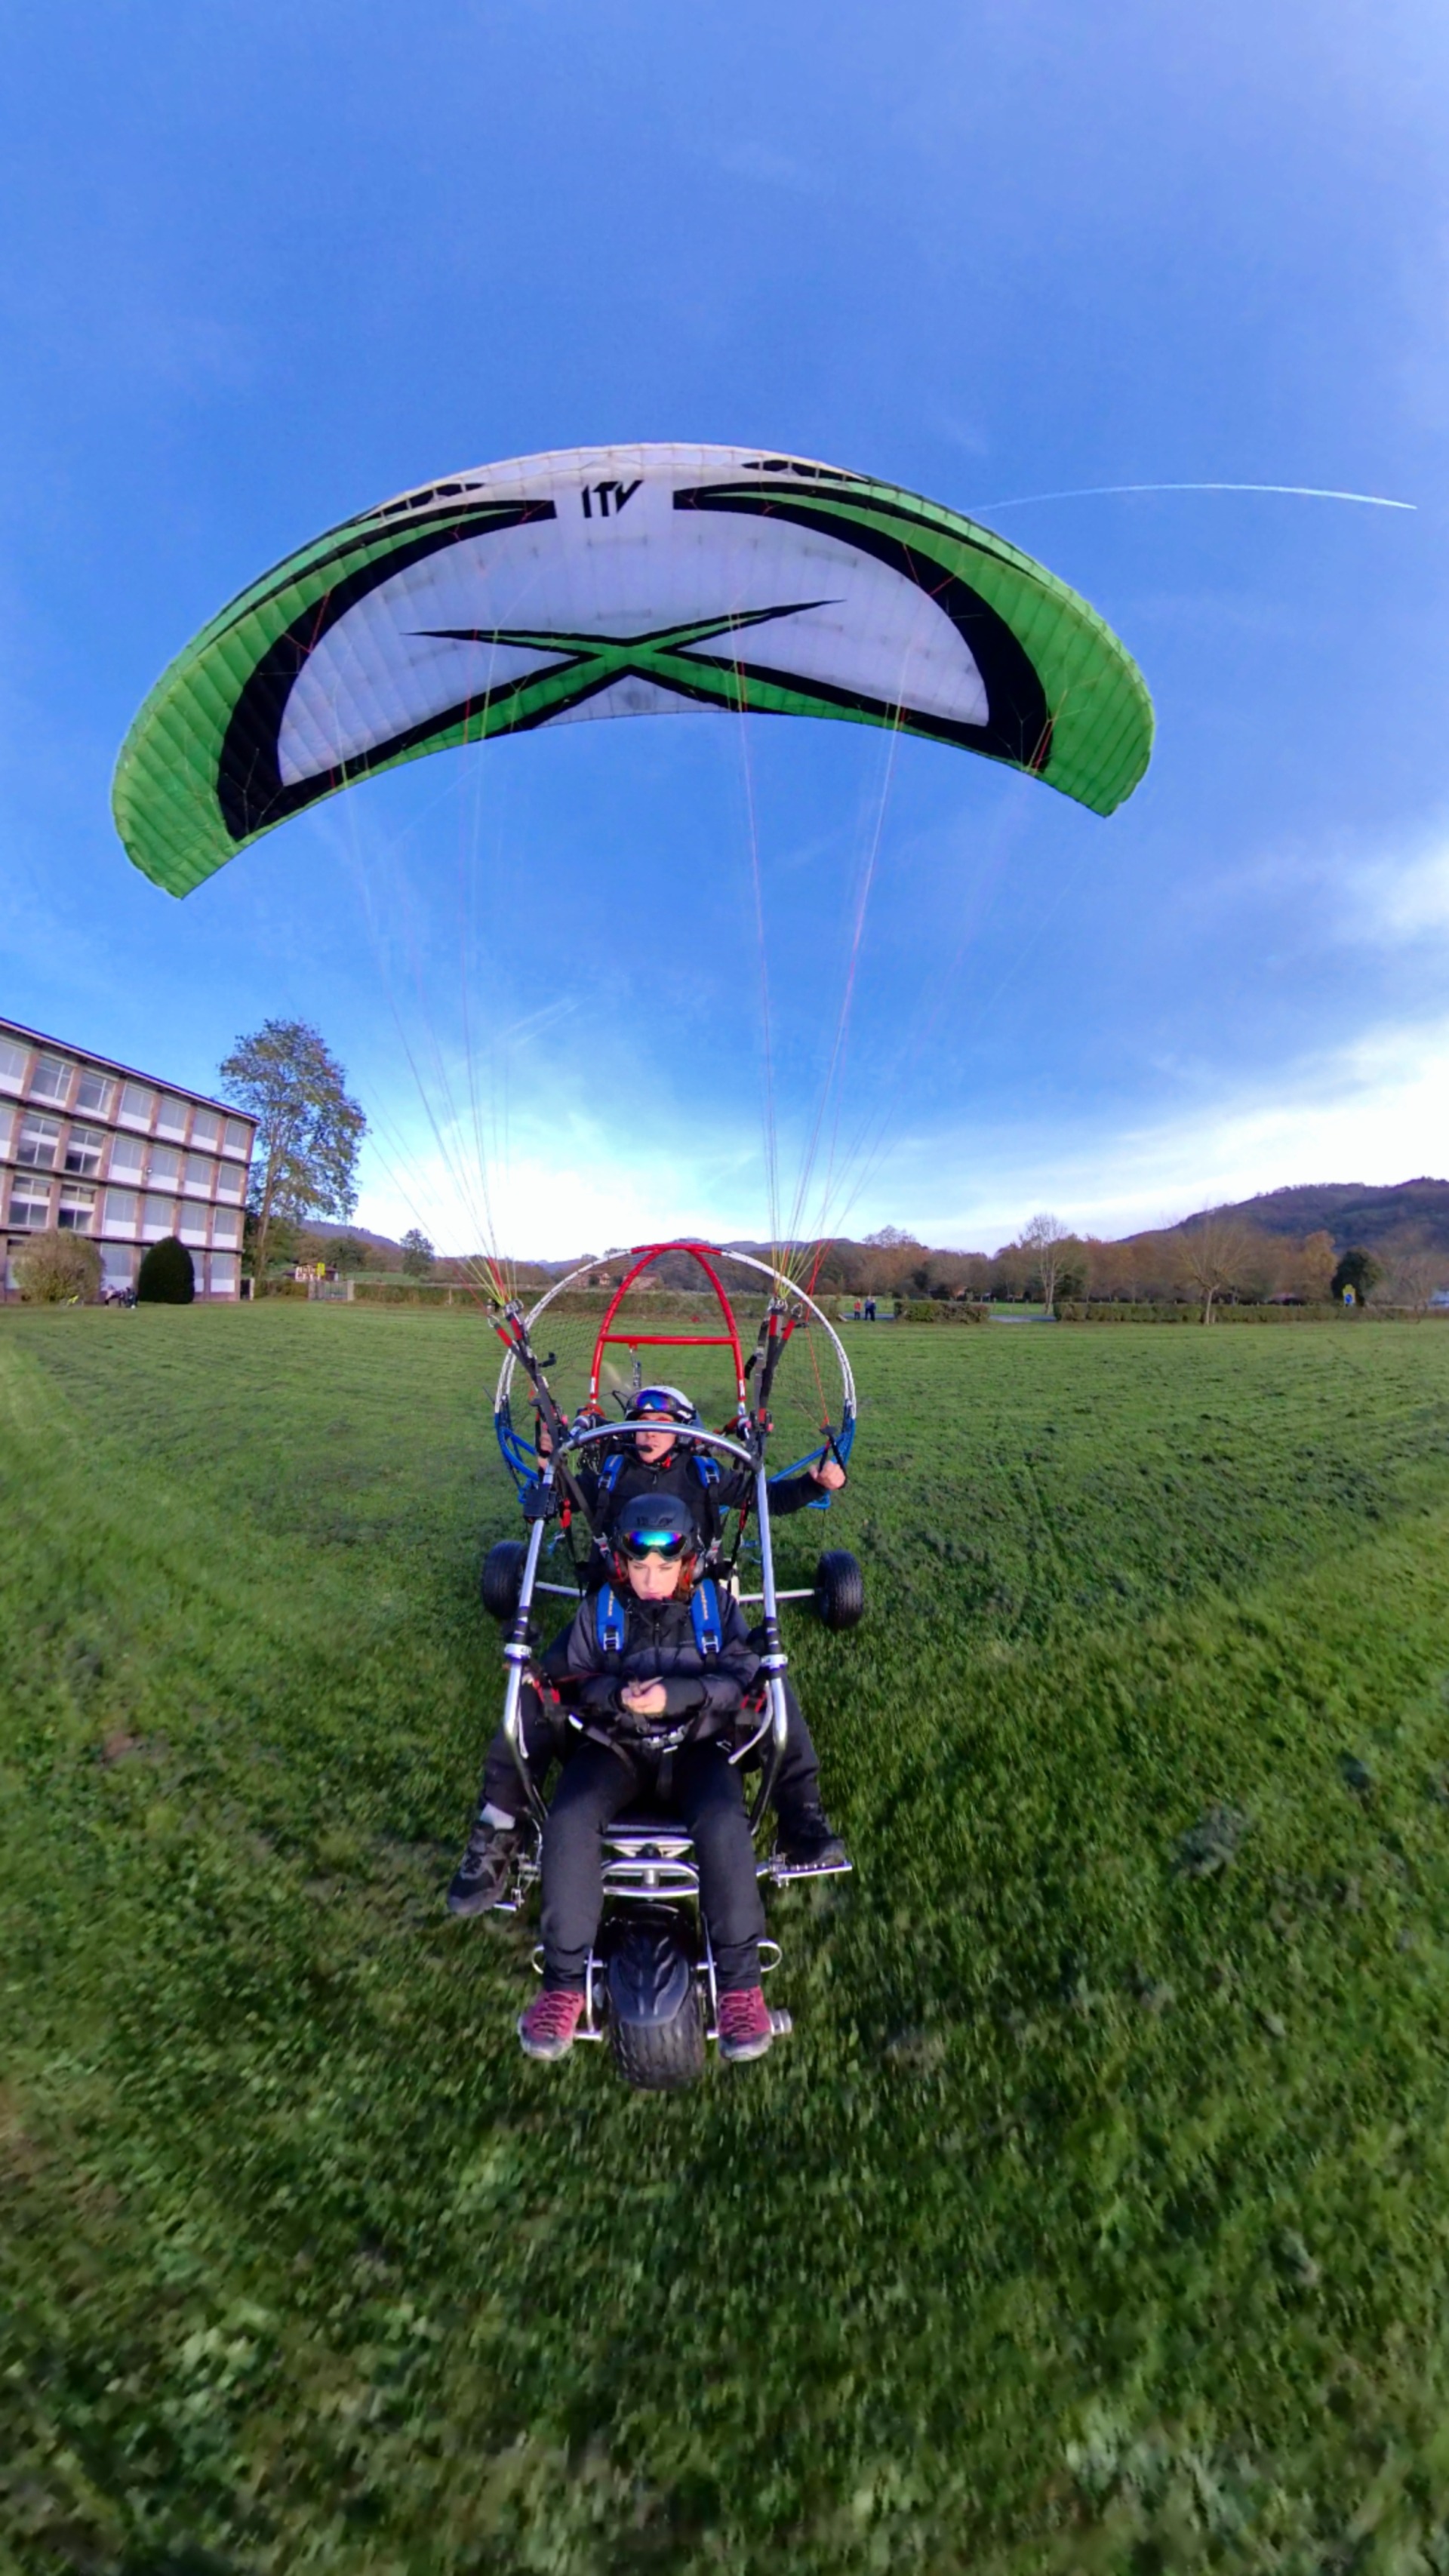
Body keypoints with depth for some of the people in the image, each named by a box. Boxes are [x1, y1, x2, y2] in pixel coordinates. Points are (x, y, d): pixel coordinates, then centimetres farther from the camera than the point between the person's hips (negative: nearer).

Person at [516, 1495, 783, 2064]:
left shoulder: (715, 1605, 1)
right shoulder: (599, 1610, 5)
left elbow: (741, 1678, -7)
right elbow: (576, 1681, 2)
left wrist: (677, 1693, -24)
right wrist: (616, 1695, -20)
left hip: (693, 1747, -1)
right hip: (614, 1746, 2)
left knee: (724, 1825, -30)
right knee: (567, 1823, -26)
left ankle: (740, 1983, -10)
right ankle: (564, 1983, -7)